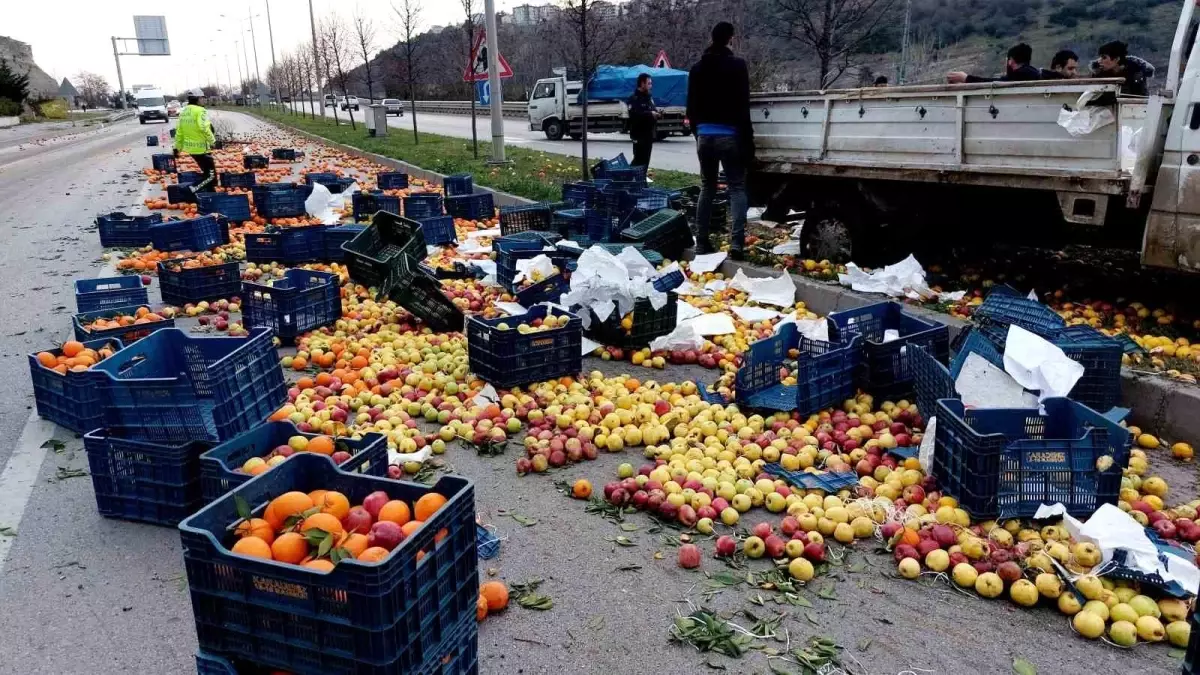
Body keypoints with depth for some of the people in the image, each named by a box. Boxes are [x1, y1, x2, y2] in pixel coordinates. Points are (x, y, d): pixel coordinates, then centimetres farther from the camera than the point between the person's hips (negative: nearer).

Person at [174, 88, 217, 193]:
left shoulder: (183, 112, 12)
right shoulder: (200, 110, -13)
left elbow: (179, 131, 15)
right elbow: (204, 128, -24)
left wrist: (177, 147, 20)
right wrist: (213, 140, -11)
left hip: (189, 147, 9)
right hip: (200, 147, -9)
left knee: (207, 171, 22)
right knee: (211, 174, -5)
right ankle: (192, 190, -18)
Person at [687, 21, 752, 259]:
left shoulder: (697, 68, 11)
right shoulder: (737, 65, -6)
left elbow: (691, 106, 16)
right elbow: (742, 106, -9)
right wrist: (747, 139, -6)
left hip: (704, 135, 5)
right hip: (729, 135, -5)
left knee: (707, 188, 13)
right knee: (737, 188, -2)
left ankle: (701, 242, 10)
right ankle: (737, 243, -15)